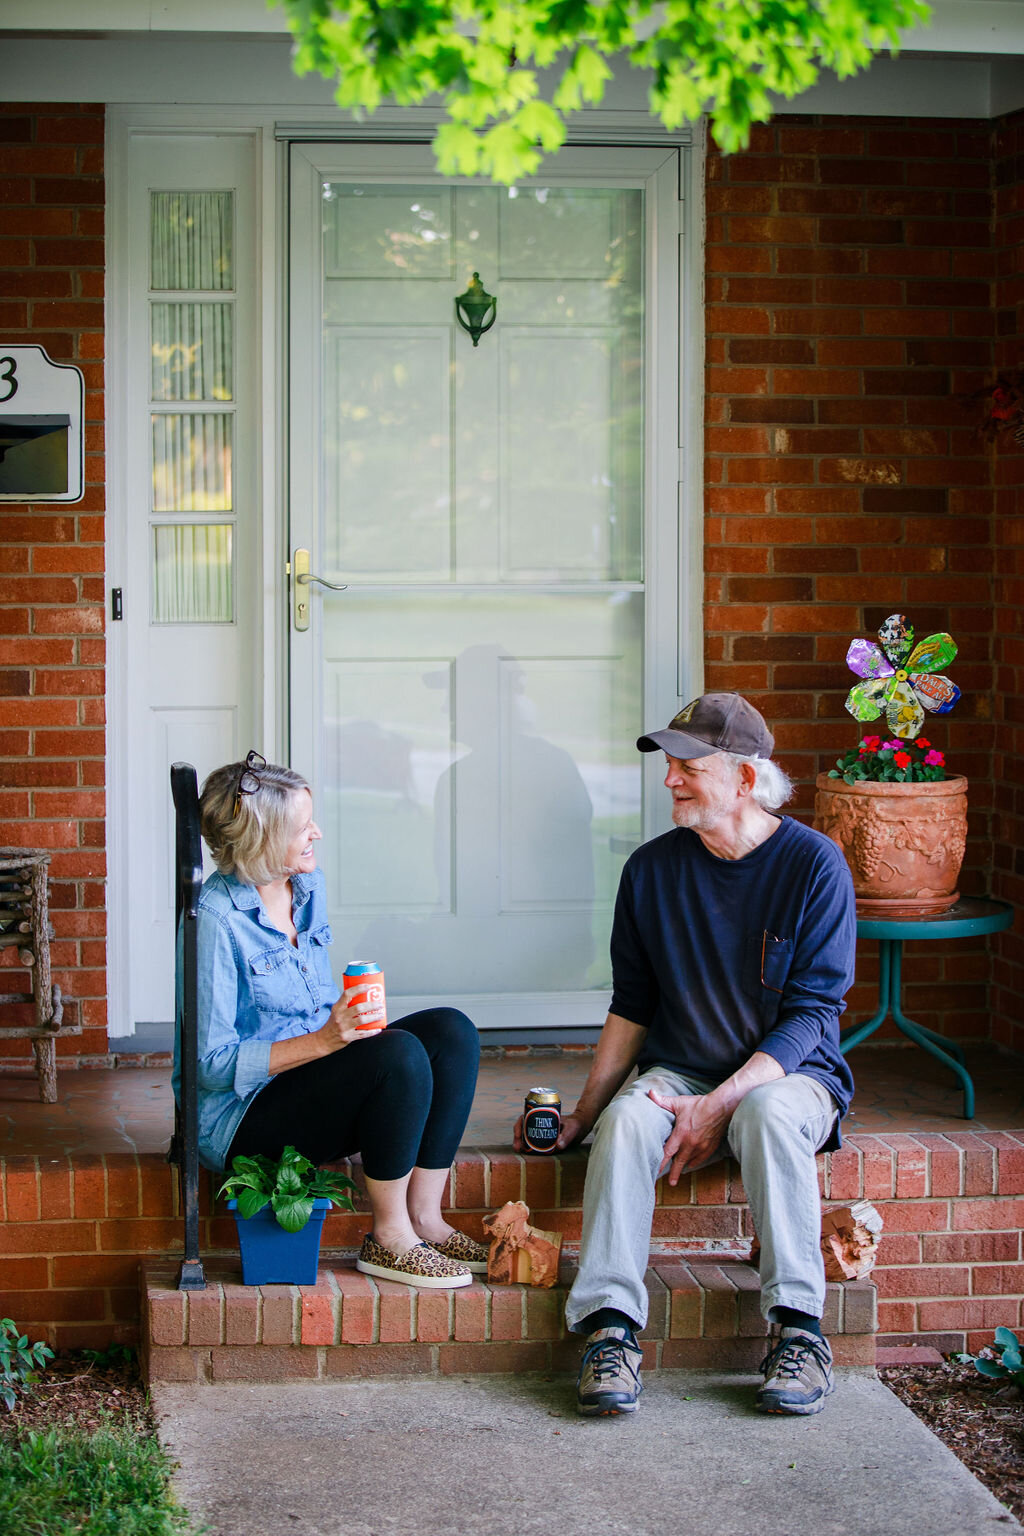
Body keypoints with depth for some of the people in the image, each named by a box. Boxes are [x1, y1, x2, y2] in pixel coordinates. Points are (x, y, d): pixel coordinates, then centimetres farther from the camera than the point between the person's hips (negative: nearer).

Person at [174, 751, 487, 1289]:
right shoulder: (217, 917, -19)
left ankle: (425, 1218, -10)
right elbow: (212, 1063, -21)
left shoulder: (307, 887, 8)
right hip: (241, 1118, -9)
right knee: (399, 1054, -29)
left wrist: (352, 1019, -1)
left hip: (312, 1082, 9)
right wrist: (323, 1040, -28)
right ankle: (389, 1239, -16)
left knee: (450, 1030, -9)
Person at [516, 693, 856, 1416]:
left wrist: (718, 1105, -22)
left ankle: (799, 1327, -30)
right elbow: (632, 1008, 11)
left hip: (787, 1073, -3)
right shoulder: (653, 868, 3)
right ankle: (610, 1326, -33)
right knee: (625, 1120, -30)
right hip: (680, 1073, 3)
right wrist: (582, 1114, 3)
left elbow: (811, 1013, -12)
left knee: (768, 1115, -37)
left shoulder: (813, 863, -8)